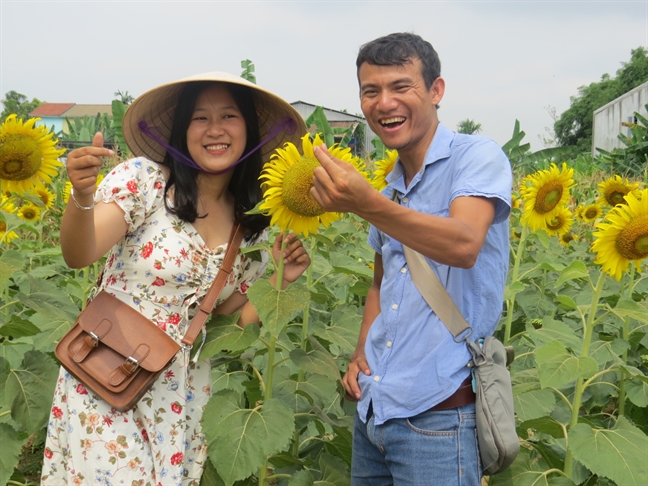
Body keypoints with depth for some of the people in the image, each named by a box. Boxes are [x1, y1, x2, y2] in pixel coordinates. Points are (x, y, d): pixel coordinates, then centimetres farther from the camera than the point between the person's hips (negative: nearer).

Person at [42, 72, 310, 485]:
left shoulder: (254, 225, 1)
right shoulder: (145, 179, -13)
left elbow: (231, 317, 9)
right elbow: (79, 256, -25)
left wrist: (280, 280, -5)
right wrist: (82, 196, -44)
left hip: (182, 395, 5)